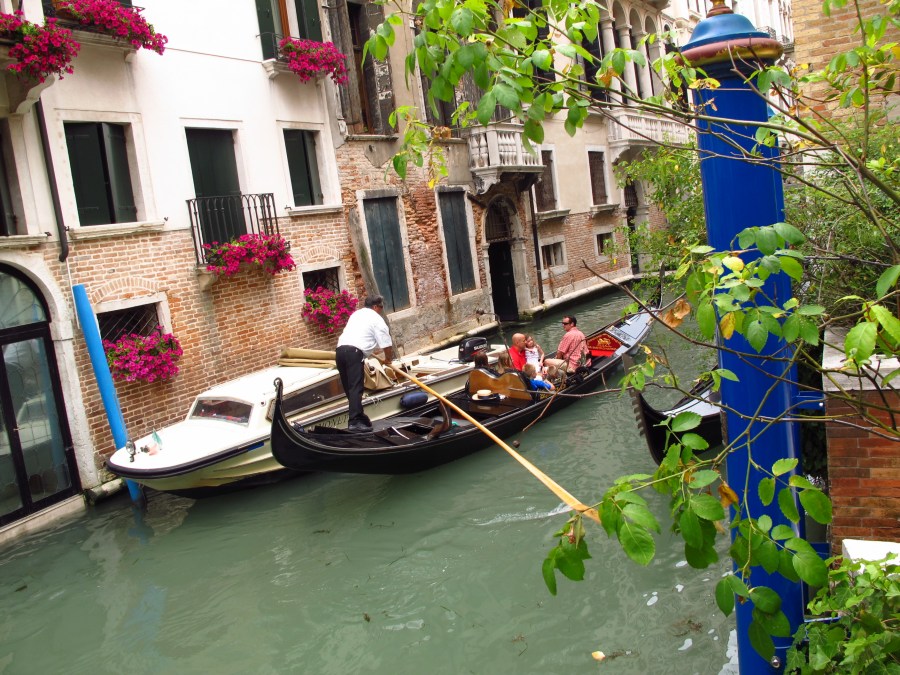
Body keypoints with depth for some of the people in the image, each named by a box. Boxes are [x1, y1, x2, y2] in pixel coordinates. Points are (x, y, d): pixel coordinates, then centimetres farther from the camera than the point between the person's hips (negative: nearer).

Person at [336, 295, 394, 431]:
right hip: (354, 352, -8)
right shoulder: (377, 319, 6)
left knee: (349, 387, 12)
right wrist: (388, 359, 22)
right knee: (356, 388, -12)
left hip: (340, 349, 8)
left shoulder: (356, 314, 30)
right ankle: (355, 421, -20)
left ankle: (358, 417, 20)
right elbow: (387, 345, 3)